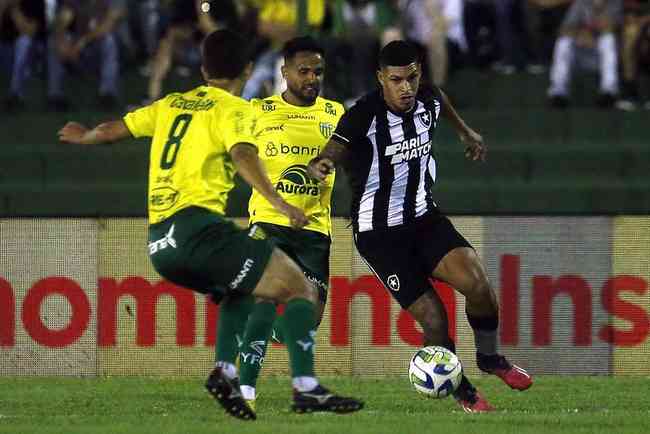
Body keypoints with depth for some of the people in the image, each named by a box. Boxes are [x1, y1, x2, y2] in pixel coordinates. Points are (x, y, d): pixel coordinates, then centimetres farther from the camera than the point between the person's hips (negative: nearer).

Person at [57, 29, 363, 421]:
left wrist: (84, 136, 50)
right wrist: (276, 201, -29)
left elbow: (114, 130, 29)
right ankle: (306, 388, -21)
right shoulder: (233, 109, 1)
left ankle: (228, 374, 7)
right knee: (301, 290, -6)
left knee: (249, 294, 27)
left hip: (160, 244, 7)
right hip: (197, 225, -7)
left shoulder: (171, 105, 21)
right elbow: (242, 154, -18)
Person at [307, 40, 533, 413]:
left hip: (424, 218, 5)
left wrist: (465, 131, 37)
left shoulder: (429, 102, -3)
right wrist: (319, 167, -59)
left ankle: (490, 357, 10)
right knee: (434, 320, -11)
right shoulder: (363, 117, -22)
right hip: (379, 232, -5)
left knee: (477, 282, -18)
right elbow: (332, 155, -36)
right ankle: (462, 391, 15)